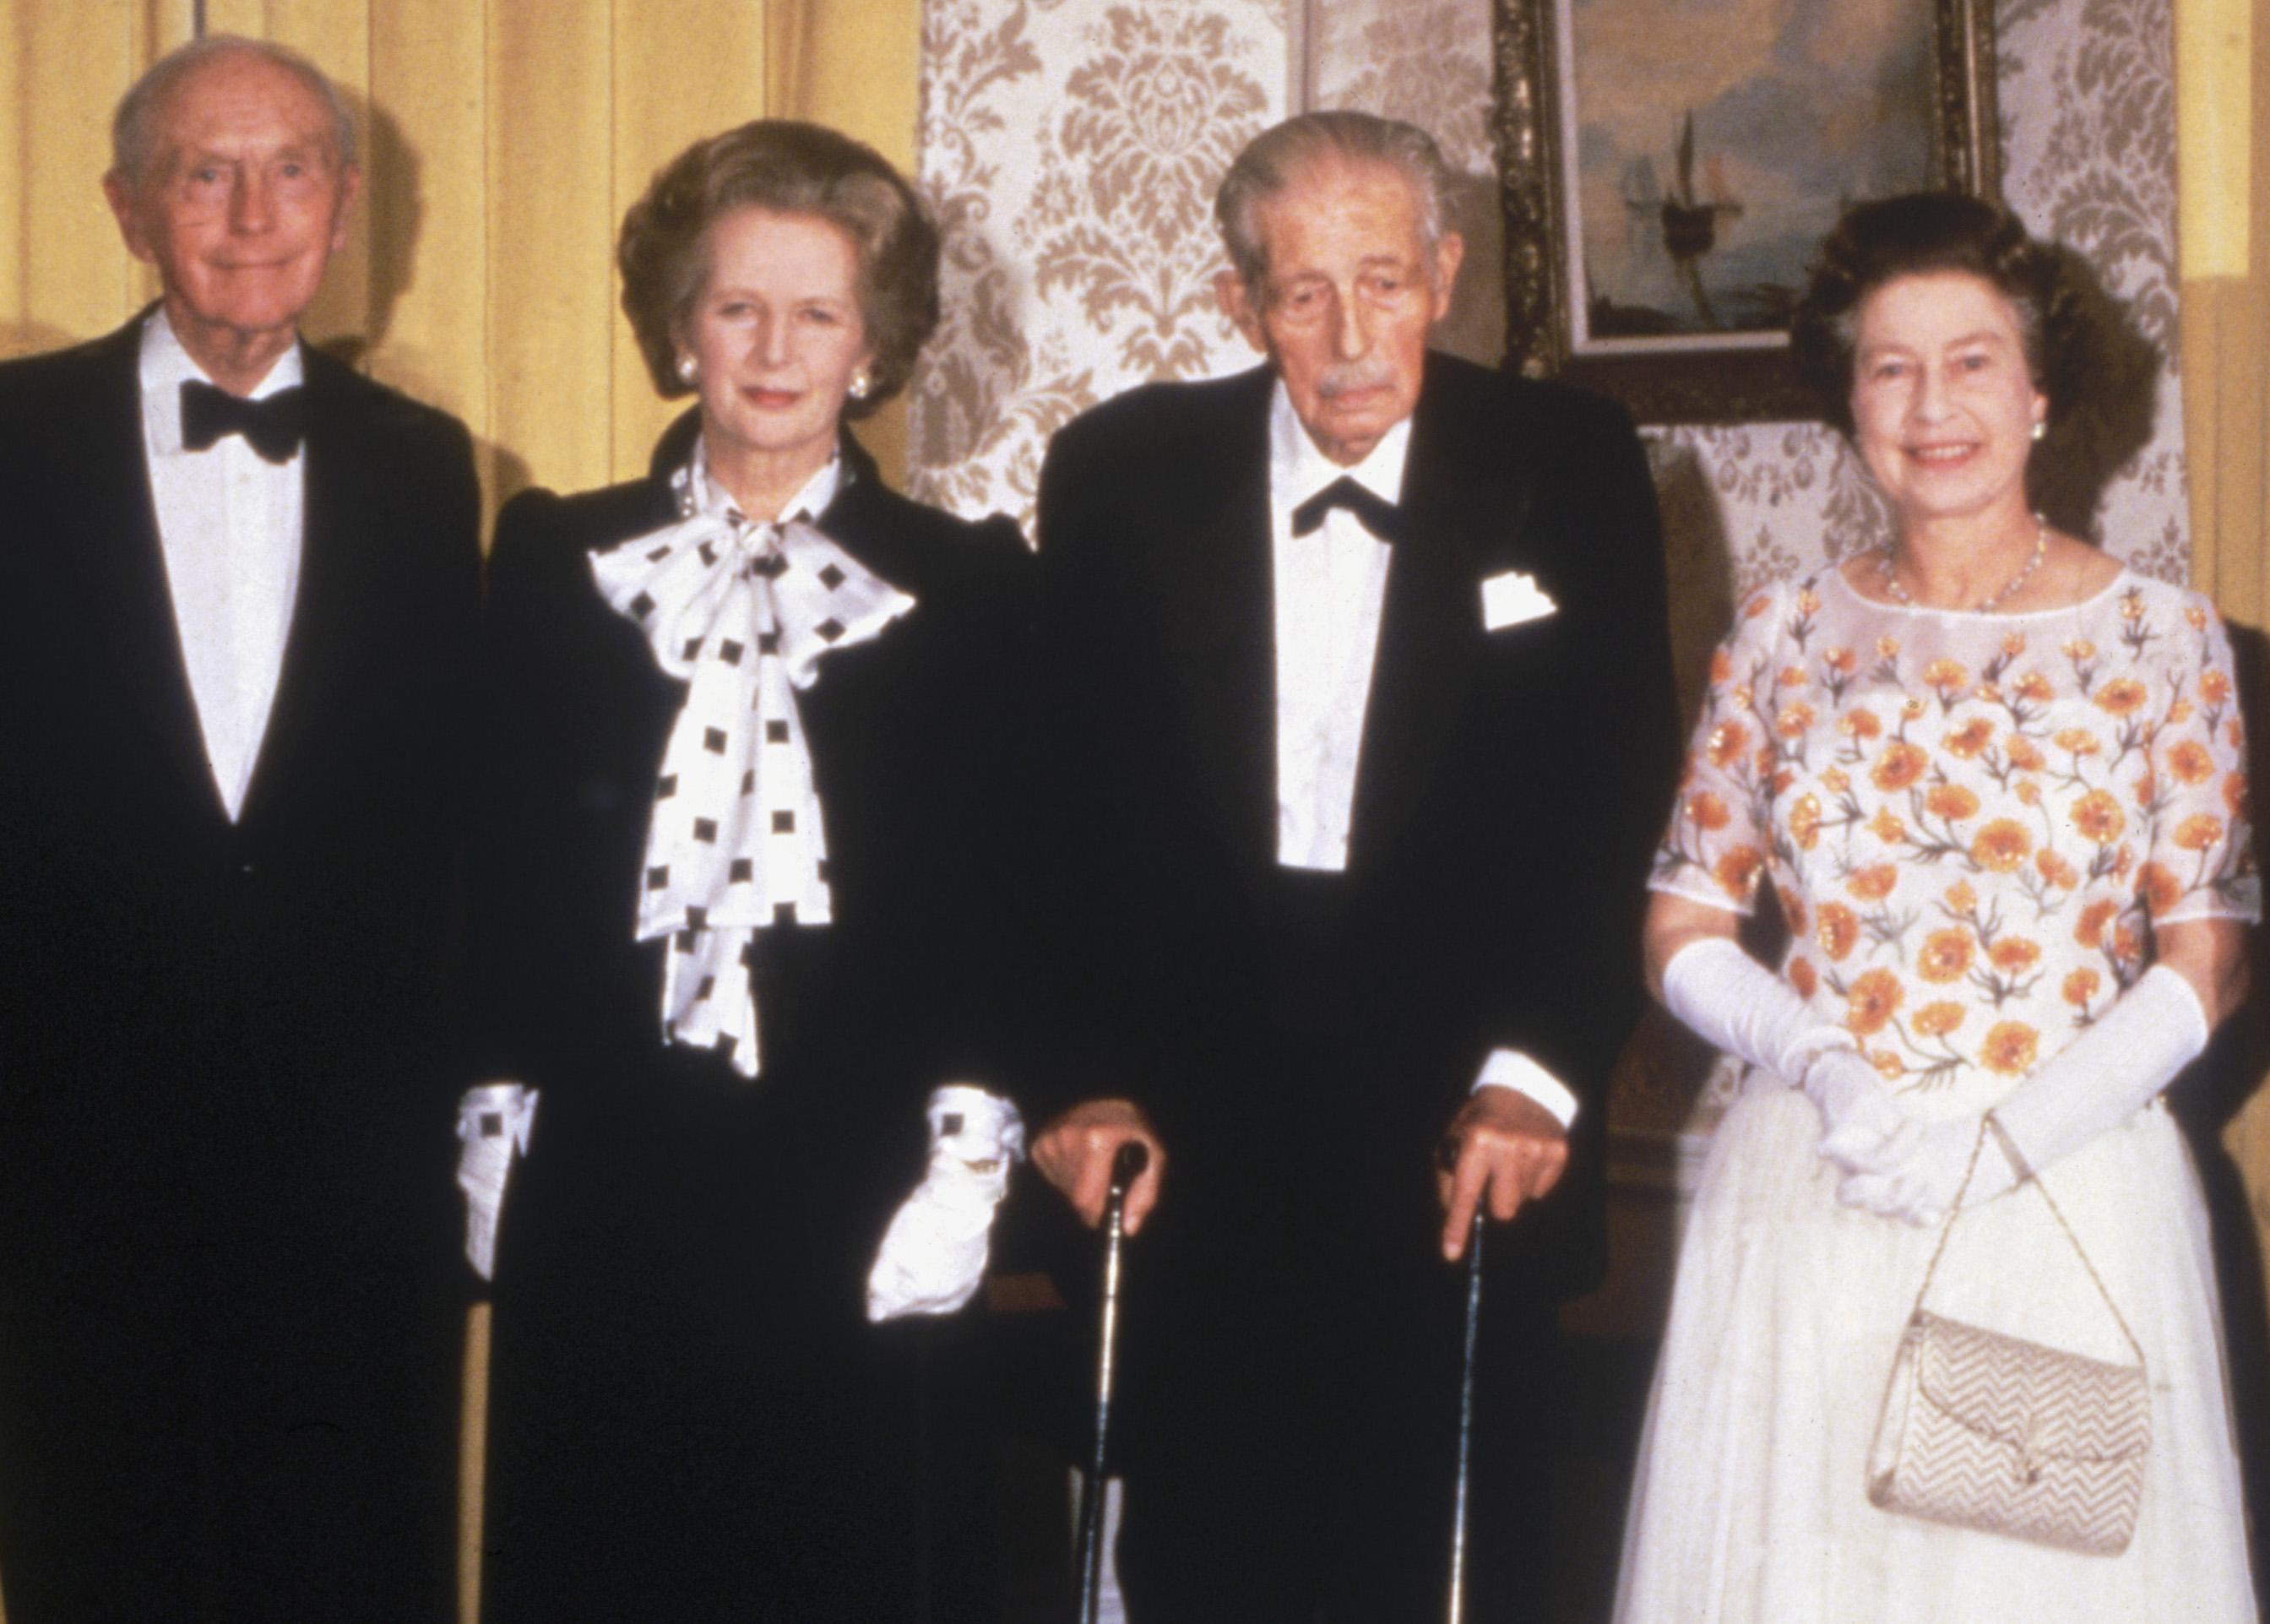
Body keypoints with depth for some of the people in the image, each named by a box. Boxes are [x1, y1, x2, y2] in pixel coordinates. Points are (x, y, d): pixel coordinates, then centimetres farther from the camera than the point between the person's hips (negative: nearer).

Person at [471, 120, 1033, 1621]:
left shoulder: (971, 587, 5)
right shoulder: (556, 560, 9)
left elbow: (1002, 901, 3)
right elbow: (498, 876, 8)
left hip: (846, 1218, -1)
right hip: (594, 1216, 1)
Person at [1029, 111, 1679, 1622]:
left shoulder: (1567, 468, 0)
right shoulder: (1121, 475, 2)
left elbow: (1613, 800, -5)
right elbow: (1066, 803, 0)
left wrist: (1536, 1074, -18)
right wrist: (1083, 1077, -10)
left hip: (1458, 1155, 0)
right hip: (1186, 1143, 1)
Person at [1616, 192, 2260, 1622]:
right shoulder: (1785, 637, 4)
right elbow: (1684, 931, 5)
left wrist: (2005, 1138, -14)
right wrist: (1825, 1066, -13)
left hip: (2074, 1204, -1)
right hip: (1809, 1207, 2)